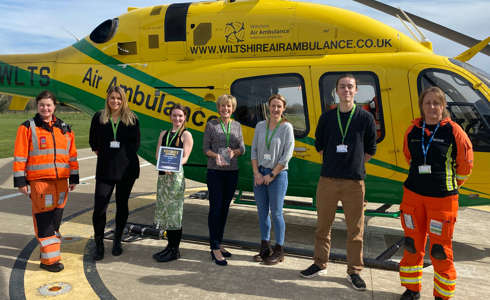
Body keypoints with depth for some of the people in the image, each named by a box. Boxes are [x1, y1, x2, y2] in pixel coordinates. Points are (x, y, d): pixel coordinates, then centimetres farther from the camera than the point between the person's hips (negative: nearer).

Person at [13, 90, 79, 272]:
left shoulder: (65, 129, 13)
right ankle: (49, 259, 0)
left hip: (61, 180, 5)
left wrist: (74, 178, 13)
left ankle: (50, 248, 31)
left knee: (56, 216, 13)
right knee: (43, 218, -5)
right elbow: (20, 156, -1)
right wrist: (20, 181, -5)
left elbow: (72, 155, 15)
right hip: (39, 179, -4)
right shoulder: (28, 128, 1)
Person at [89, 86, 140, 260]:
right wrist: (103, 152, 4)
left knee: (122, 205, 11)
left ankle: (117, 241, 29)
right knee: (99, 207, -5)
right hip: (105, 169, 0)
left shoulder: (132, 119, 2)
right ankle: (99, 244, 14)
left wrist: (121, 148, -4)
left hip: (127, 168, 0)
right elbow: (93, 141, 12)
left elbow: (136, 143, 5)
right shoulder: (99, 117, 4)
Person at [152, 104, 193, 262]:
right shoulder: (164, 134, 17)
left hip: (176, 175, -6)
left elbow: (185, 157, -7)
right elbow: (158, 154, 10)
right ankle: (170, 245, 22)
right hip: (162, 174, 6)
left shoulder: (186, 135, 1)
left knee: (174, 211, -5)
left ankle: (175, 250, 4)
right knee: (164, 210, 9)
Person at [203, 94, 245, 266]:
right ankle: (215, 248, -3)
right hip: (215, 171, -4)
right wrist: (216, 155, -20)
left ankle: (219, 243, 22)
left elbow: (242, 149, 8)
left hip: (232, 171, 4)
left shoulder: (237, 126, 11)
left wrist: (234, 152, -14)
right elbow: (205, 148, -1)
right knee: (215, 208, -7)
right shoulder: (211, 124, 2)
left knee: (225, 208, 10)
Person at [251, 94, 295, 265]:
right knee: (262, 212, 10)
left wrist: (271, 175, -11)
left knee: (276, 213, 1)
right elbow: (254, 150, 7)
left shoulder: (286, 127, -5)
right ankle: (265, 249, 24)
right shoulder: (260, 126, 7)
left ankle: (279, 251, 14)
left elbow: (287, 155, -10)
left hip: (278, 174, -4)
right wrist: (256, 172, -3)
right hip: (260, 174, 5)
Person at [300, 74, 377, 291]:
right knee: (323, 225, 11)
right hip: (327, 180, 2)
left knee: (355, 229, 6)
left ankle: (354, 271, 21)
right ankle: (320, 264, 27)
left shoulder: (365, 118, 2)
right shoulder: (327, 118, 7)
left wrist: (354, 165, 5)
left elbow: (370, 150, 8)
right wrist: (334, 162, 10)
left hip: (354, 182, -2)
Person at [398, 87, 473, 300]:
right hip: (413, 195, 4)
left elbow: (465, 164, 4)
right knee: (412, 245, 13)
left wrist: (452, 184, 14)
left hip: (442, 198, -3)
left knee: (440, 250, 3)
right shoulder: (412, 131, 4)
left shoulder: (453, 131, -7)